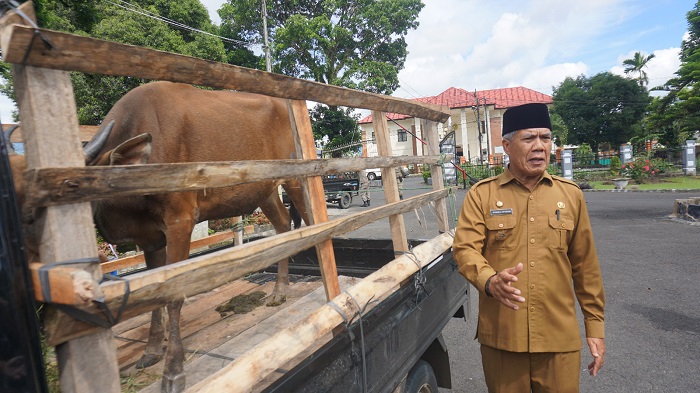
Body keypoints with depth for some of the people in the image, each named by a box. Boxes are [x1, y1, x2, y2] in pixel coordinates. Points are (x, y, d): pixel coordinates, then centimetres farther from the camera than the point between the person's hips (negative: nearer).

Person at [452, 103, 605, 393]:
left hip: (560, 338, 2)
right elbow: (464, 249, -11)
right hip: (500, 336, -1)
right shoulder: (481, 194, -3)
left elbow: (585, 266, 8)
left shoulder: (571, 194, 5)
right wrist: (490, 281, -30)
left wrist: (595, 325, 10)